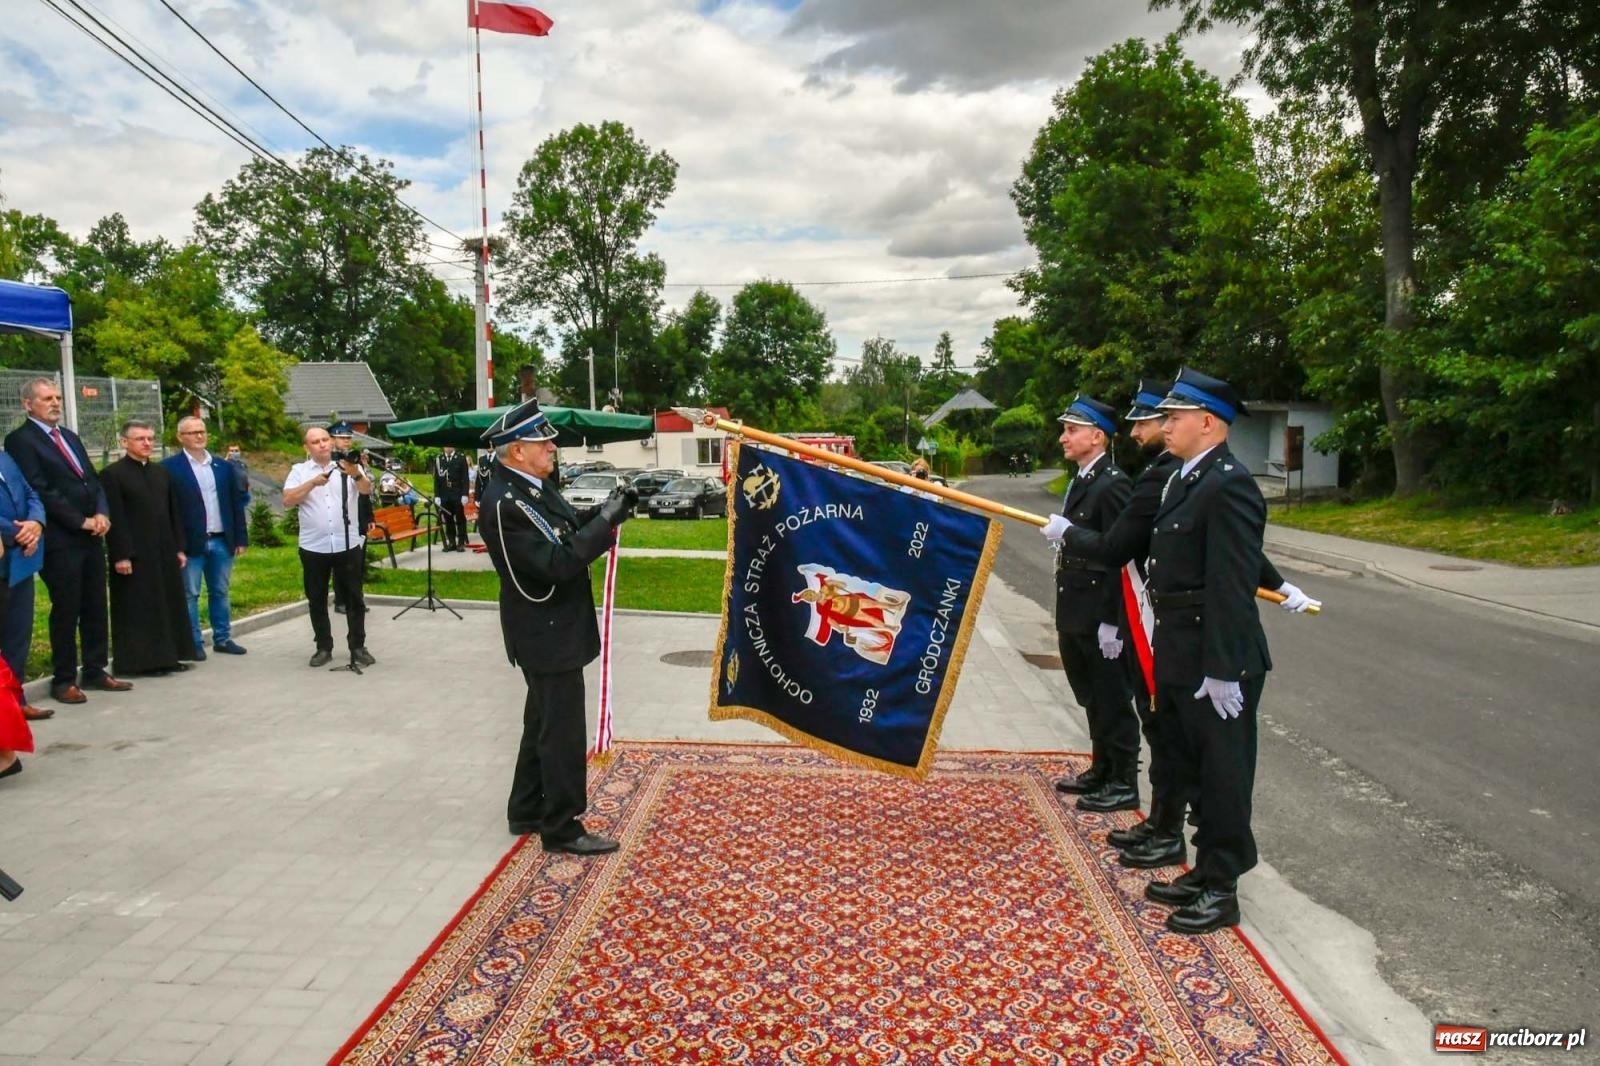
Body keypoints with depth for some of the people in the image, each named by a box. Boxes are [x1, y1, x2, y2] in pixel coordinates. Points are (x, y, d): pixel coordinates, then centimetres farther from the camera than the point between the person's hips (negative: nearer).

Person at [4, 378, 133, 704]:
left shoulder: (70, 436, 18)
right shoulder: (20, 440, -6)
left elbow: (93, 480, 16)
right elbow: (41, 490, -14)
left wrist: (101, 514, -1)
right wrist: (81, 521, -13)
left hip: (91, 536, 7)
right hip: (60, 540, -7)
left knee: (95, 608, 10)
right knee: (66, 611, -1)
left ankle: (95, 671, 19)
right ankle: (63, 680, 9)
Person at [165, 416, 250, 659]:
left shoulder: (223, 466, 11)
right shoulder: (170, 467, -4)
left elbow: (237, 502, 11)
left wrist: (241, 538, 6)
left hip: (222, 541, 5)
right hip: (190, 542, -4)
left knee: (220, 592, 13)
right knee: (189, 595, 3)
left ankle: (223, 639, 21)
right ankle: (193, 643, 10)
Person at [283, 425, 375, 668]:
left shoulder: (348, 467, 4)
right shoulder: (299, 470, 5)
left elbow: (367, 490, -13)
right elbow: (288, 500, -8)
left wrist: (356, 474, -34)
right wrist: (313, 482, -20)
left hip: (348, 545, -1)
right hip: (313, 547, 1)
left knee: (354, 597, 4)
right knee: (317, 600, 8)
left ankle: (358, 646, 12)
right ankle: (323, 648, 18)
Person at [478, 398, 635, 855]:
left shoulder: (531, 484, 3)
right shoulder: (502, 503, -25)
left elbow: (568, 526, 16)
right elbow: (558, 563, -29)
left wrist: (605, 509, -1)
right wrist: (608, 521, -24)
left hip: (551, 626, 10)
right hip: (546, 631, -10)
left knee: (543, 722, 21)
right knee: (562, 730, 0)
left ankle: (527, 811, 35)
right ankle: (561, 827, 14)